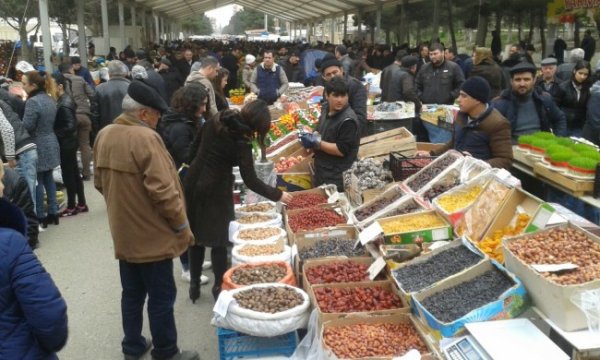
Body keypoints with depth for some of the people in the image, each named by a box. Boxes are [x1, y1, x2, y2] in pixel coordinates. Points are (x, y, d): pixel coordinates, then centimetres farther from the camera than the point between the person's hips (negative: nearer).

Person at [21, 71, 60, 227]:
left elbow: (27, 126, -20)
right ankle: (53, 213, 19)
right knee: (48, 178, 14)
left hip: (38, 146, -8)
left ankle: (40, 217, 8)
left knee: (37, 182, 1)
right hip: (50, 144, 9)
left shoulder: (32, 101, -19)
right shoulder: (50, 100, 9)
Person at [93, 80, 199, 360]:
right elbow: (163, 190, -25)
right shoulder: (145, 138, -23)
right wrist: (182, 226, -14)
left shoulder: (104, 135, 3)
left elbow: (100, 182, 13)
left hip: (123, 233, 8)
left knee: (132, 294, 20)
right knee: (161, 297, 6)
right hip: (151, 235, -8)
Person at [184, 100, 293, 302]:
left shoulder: (214, 121, -2)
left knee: (196, 236, 16)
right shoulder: (240, 142, -19)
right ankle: (219, 287, 18)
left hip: (193, 182, 7)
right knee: (219, 240, 8)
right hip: (215, 191, -6)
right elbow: (251, 181, -16)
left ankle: (194, 285, 27)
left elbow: (195, 150, 8)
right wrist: (277, 195, -7)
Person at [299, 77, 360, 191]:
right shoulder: (327, 110, 5)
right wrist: (311, 136, -3)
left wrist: (316, 143, -22)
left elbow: (341, 150, -25)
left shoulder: (348, 120, -23)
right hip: (321, 171, 9)